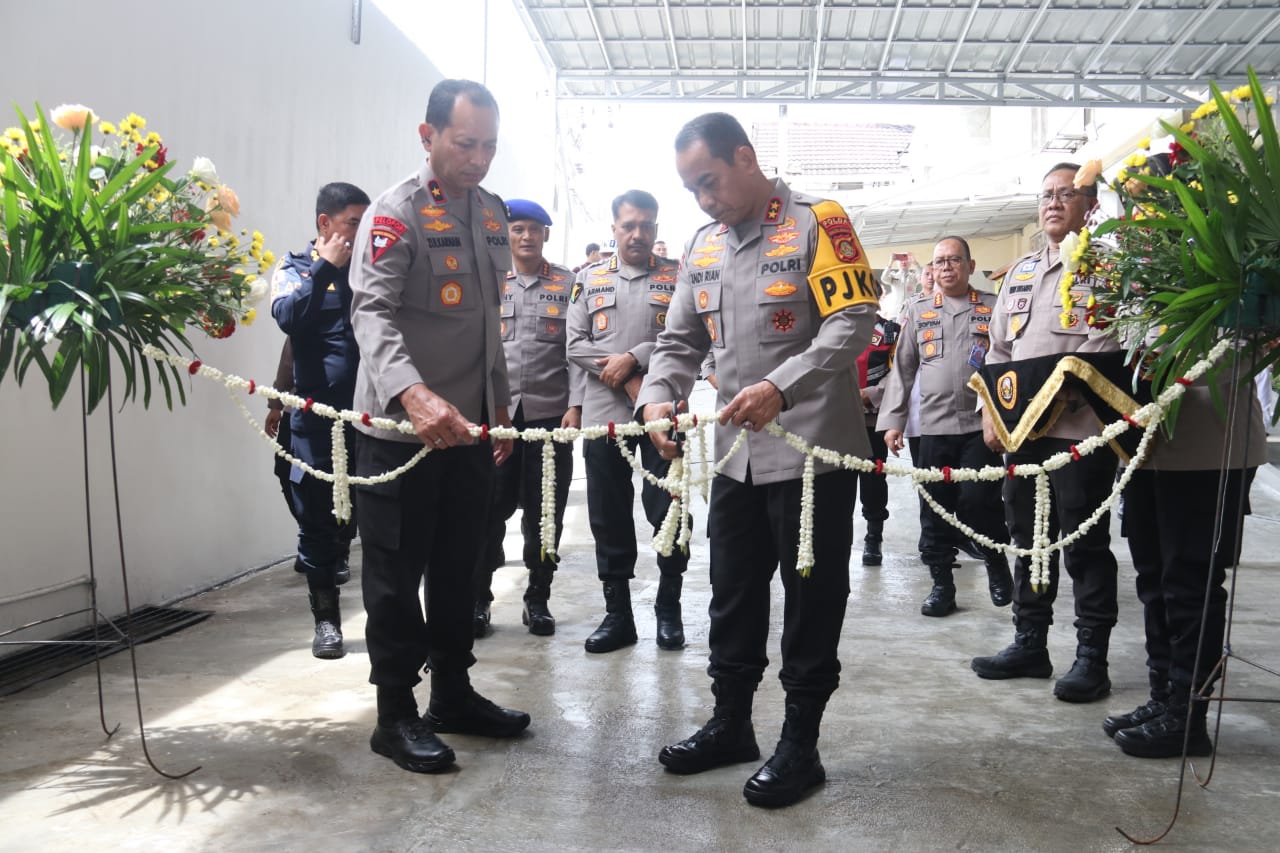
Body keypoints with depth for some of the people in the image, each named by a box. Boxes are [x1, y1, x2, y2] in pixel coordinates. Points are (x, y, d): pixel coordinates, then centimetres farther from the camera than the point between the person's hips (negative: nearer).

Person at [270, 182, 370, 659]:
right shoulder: (296, 268, 7)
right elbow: (289, 317, -13)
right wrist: (326, 267, -11)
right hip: (318, 418, -1)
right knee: (318, 518, 7)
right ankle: (326, 618, 21)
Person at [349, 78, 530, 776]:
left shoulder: (492, 212, 14)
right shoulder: (396, 213, -10)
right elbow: (372, 313, -22)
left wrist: (499, 404, 18)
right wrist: (413, 393, -39)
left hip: (469, 428, 7)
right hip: (401, 430, -7)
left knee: (458, 569, 15)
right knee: (396, 575, 4)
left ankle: (453, 693, 30)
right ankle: (395, 715, 17)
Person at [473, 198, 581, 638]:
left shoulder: (569, 284, 8)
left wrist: (575, 405, -4)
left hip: (550, 413, 0)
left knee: (545, 514, 6)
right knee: (489, 510, 1)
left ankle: (538, 599, 20)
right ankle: (478, 598, 15)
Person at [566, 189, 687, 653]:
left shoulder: (677, 278, 4)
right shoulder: (589, 279, 11)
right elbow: (576, 345, 4)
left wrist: (633, 359, -15)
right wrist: (625, 380, -7)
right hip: (604, 414, 3)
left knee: (667, 511, 1)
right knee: (608, 517, 8)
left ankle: (668, 608, 19)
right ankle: (617, 613, 20)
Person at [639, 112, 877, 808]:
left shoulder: (818, 223, -7)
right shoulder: (703, 246, 13)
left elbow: (854, 322, -17)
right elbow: (680, 340, 14)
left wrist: (781, 388, -29)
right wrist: (659, 397, -5)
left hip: (812, 450, -6)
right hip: (736, 454, 7)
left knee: (810, 601, 4)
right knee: (733, 595, 15)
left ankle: (800, 745, 19)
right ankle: (731, 723, 32)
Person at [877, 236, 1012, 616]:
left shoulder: (993, 308, 6)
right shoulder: (918, 311, 12)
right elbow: (902, 370, 11)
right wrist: (893, 421, 5)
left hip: (981, 424, -2)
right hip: (934, 427, 2)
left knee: (978, 503, -6)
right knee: (936, 509, 5)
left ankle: (997, 563, 21)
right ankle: (941, 583, 16)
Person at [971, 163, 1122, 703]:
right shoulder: (1020, 272, 19)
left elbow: (1106, 345, -14)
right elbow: (998, 348, 17)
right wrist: (990, 410, 6)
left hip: (1080, 429, -6)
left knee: (1085, 546, 0)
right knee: (1028, 540, 13)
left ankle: (1092, 657, 11)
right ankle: (1030, 643, 25)